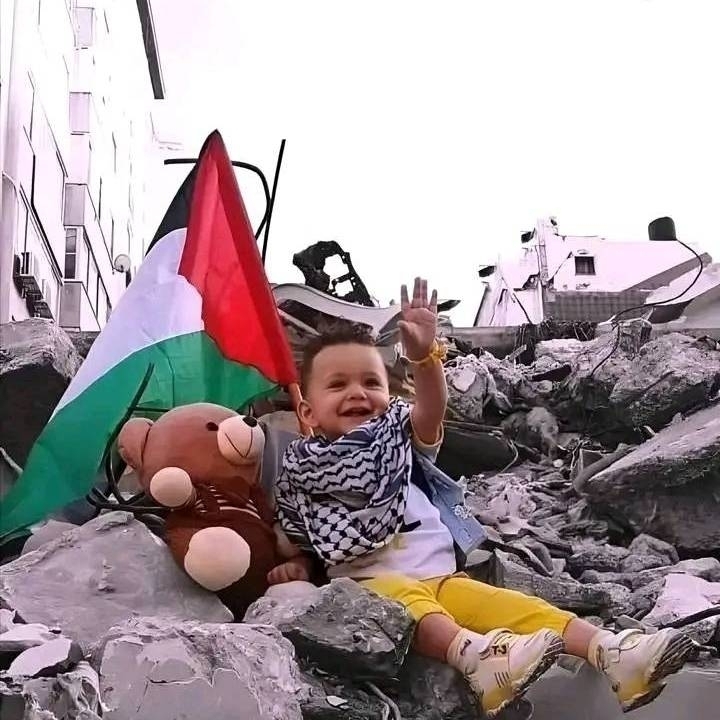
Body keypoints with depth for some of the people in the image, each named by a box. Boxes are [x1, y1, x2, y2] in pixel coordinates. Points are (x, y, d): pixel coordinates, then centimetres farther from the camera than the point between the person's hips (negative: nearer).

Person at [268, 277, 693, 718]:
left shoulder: (403, 442, 17)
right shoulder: (305, 472, 14)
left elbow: (433, 408, -6)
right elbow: (308, 541, 19)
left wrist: (424, 355, -26)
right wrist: (297, 566, -6)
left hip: (441, 579, 3)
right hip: (371, 584, -3)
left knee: (509, 604, -19)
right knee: (403, 599, -35)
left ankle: (612, 654, -33)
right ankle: (474, 656, -61)